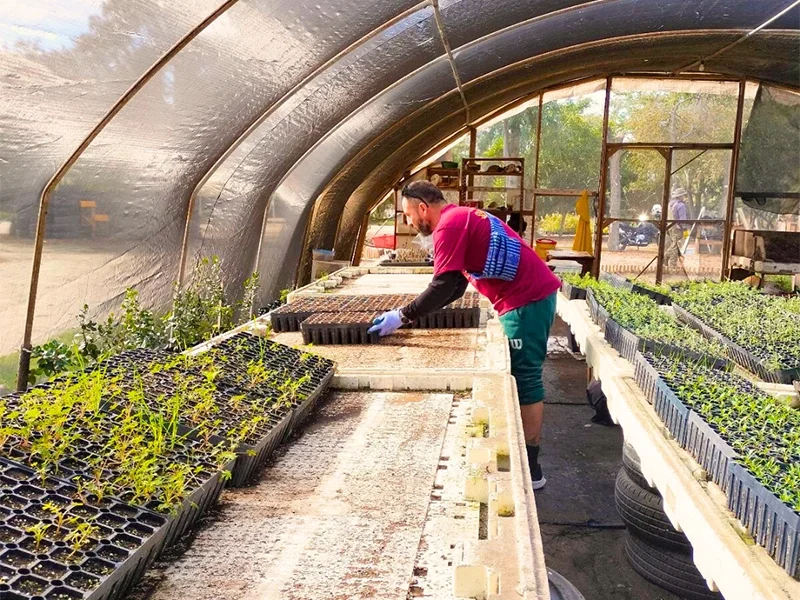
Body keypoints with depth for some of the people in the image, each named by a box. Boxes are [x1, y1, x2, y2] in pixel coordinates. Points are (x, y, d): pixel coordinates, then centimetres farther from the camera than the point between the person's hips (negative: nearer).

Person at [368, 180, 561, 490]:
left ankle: (530, 469, 2)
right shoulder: (461, 218, 21)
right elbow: (456, 286, 22)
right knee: (520, 377, 15)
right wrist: (415, 311, 19)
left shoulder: (449, 225, -12)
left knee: (525, 379, -5)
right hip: (532, 294, 10)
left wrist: (402, 316, -12)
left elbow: (444, 286, -19)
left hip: (527, 299, -10)